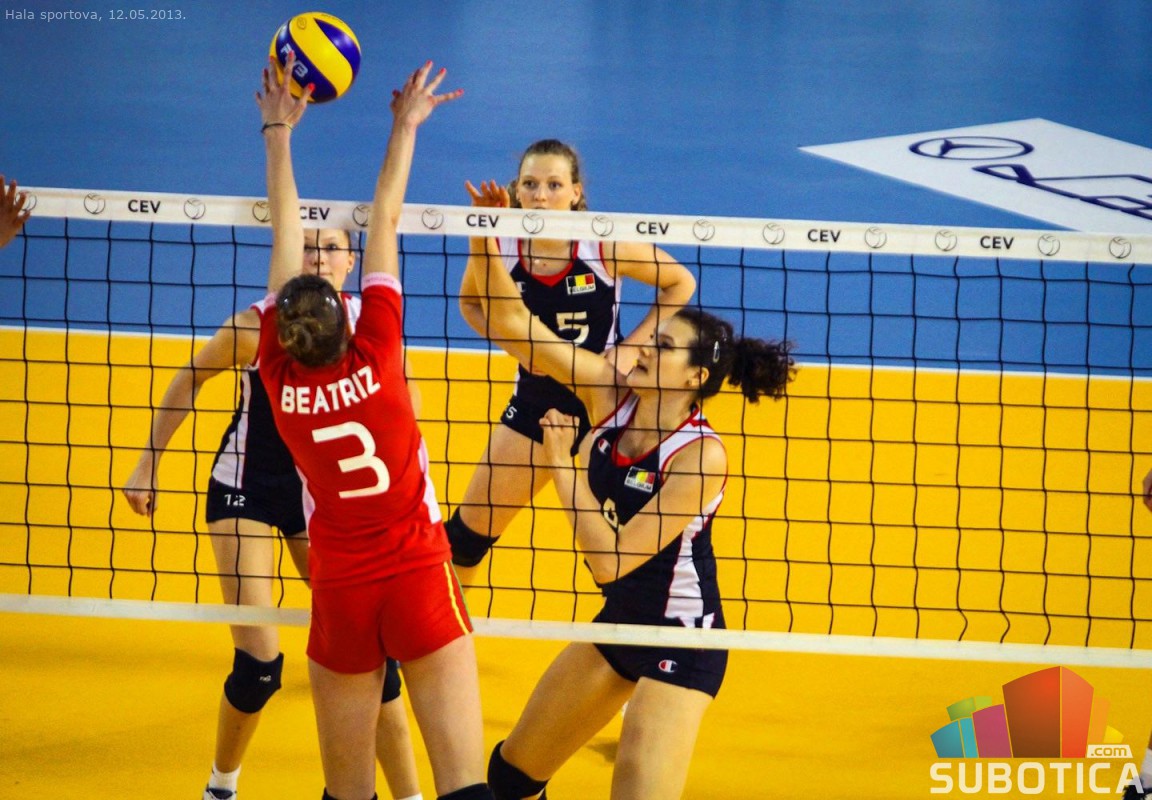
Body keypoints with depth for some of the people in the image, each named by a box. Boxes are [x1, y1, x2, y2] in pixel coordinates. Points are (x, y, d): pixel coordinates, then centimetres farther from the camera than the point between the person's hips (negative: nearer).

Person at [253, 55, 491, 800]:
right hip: (419, 577, -2)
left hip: (340, 590, 2)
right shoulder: (375, 357, -9)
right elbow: (385, 223, -1)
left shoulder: (281, 378, -5)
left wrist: (279, 133, 11)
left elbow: (286, 241, 3)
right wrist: (405, 126, 8)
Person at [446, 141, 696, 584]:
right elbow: (470, 301, 9)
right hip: (535, 403, 3)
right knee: (470, 530, 9)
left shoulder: (606, 247, -19)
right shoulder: (501, 248, -13)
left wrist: (631, 347, -12)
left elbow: (680, 283, -4)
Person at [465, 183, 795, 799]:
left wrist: (561, 466, -20)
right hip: (619, 621, 8)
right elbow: (511, 325, -7)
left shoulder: (699, 455, -24)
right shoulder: (611, 394, -6)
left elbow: (609, 559, -26)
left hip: (681, 641, -8)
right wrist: (486, 237, -19)